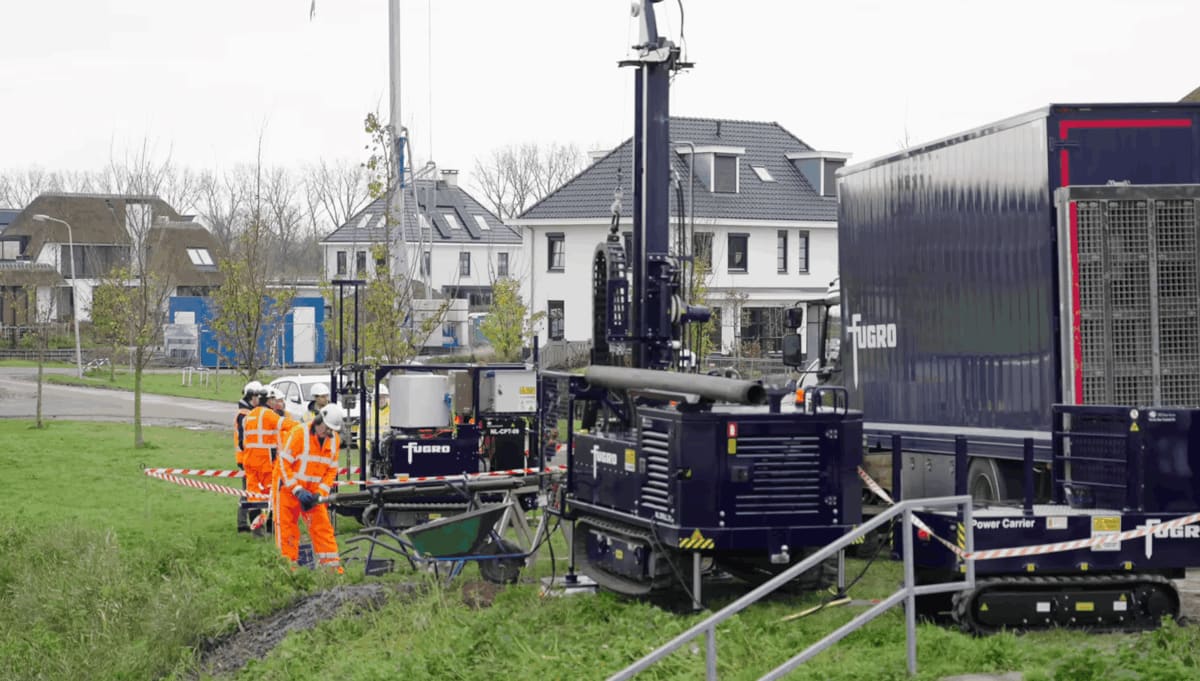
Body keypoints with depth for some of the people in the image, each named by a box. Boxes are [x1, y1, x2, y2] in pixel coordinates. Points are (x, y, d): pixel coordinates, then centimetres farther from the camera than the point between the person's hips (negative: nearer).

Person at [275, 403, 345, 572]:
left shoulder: (333, 439, 2)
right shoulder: (299, 433, -17)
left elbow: (331, 470, 7)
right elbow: (284, 464, -17)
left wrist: (320, 493, -7)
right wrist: (298, 490, -21)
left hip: (312, 490, 5)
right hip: (288, 488, -5)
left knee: (323, 526, 0)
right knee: (287, 529, -1)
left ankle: (332, 566, 4)